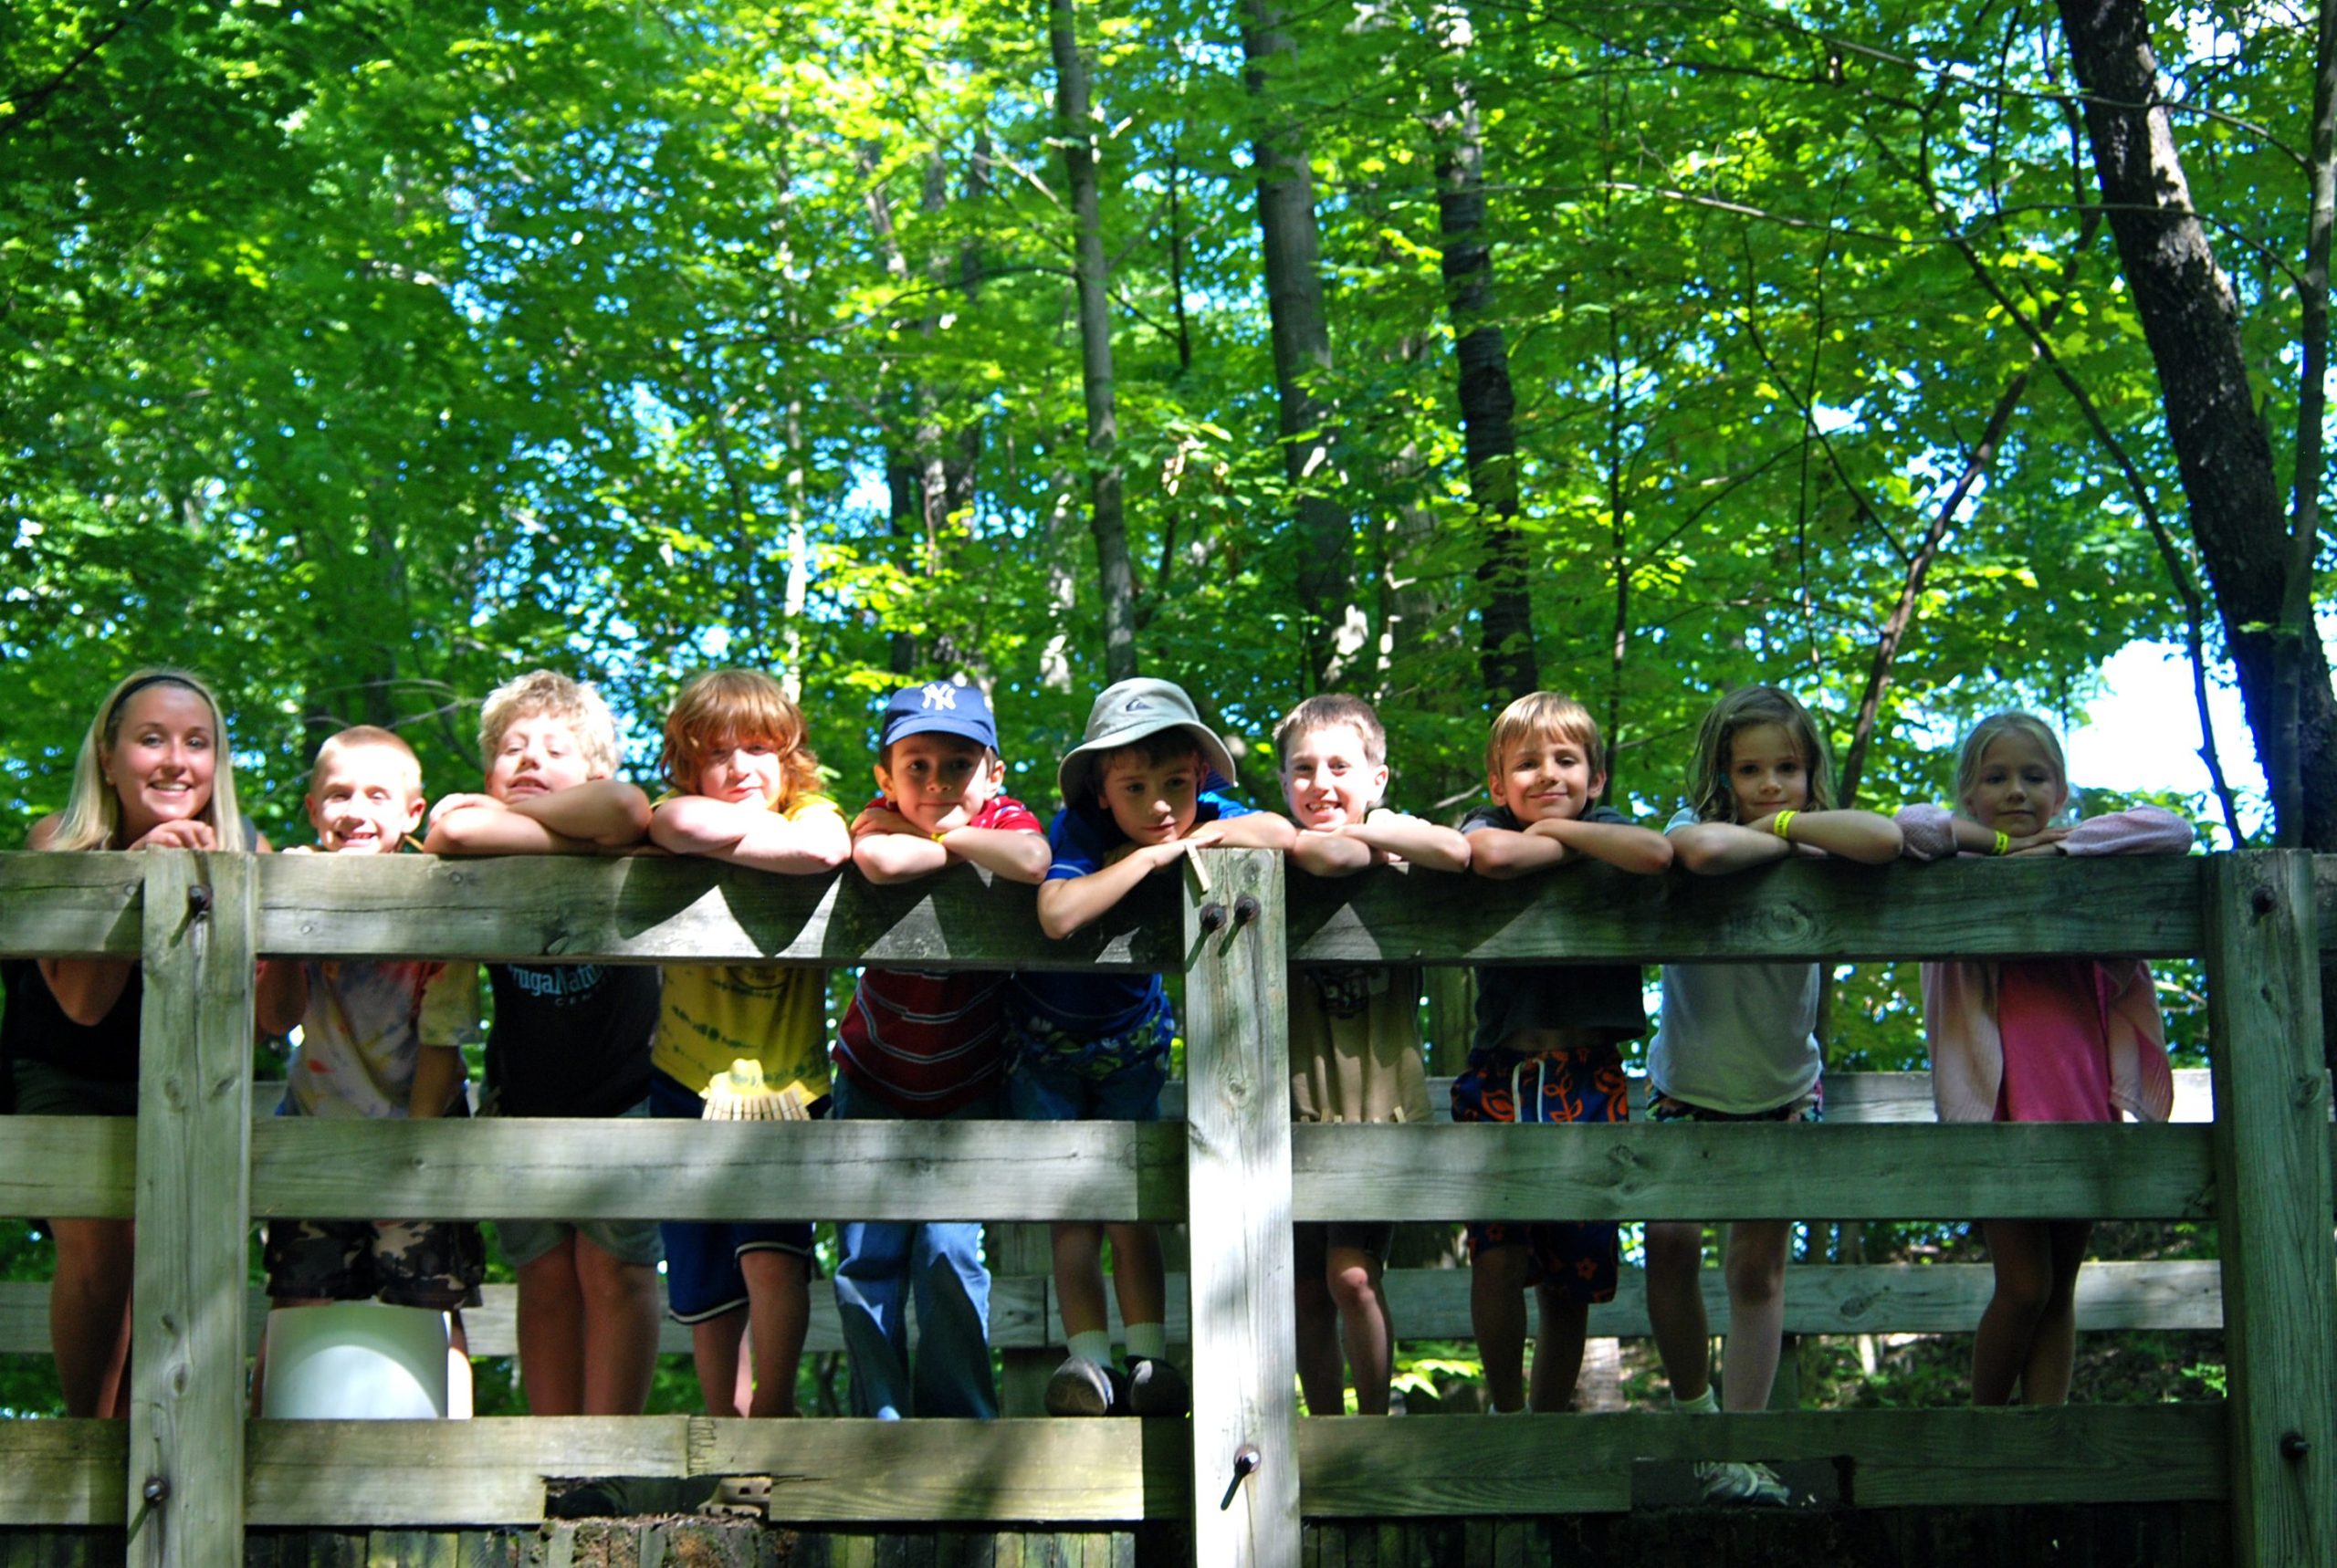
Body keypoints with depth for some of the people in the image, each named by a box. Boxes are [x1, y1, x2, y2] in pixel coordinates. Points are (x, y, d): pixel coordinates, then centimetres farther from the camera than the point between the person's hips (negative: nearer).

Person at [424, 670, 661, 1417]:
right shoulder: (487, 867, -9)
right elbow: (452, 832, -35)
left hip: (622, 1093, -2)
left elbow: (625, 808, -41)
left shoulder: (613, 861, -15)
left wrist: (511, 811, -26)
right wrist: (585, 837, -32)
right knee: (546, 1276, 2)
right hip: (525, 1098, 3)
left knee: (612, 1269, -6)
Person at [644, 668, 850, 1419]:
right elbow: (676, 823, -32)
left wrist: (726, 835, -23)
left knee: (773, 1259, -18)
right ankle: (726, 1421, 30)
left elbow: (826, 849, -33)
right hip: (688, 1086, 1)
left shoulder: (808, 812, -5)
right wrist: (754, 823, -21)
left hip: (786, 1087, -1)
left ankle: (775, 1404, 2)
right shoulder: (679, 816, -4)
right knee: (706, 1290, 10)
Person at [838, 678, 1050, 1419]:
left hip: (968, 1090, -1)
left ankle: (958, 1421, 6)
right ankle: (881, 1419, 15)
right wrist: (956, 846, -26)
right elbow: (880, 861, -40)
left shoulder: (1004, 817, -14)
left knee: (952, 1254, -7)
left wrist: (945, 832, -28)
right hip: (875, 1082, 1)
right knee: (866, 1258, 1)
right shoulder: (881, 819, -13)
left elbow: (1031, 863, -41)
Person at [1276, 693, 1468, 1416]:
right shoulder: (1288, 856, 0)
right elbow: (1338, 857, -26)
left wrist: (1371, 829, -17)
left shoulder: (1396, 850, 2)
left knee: (1353, 1274, -12)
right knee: (1309, 1289, 7)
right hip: (1299, 1104, 2)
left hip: (1381, 1102, -1)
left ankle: (1375, 1420, 6)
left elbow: (1458, 853, -23)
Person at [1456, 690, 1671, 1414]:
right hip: (1501, 1075, -1)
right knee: (1497, 1254, -13)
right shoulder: (1489, 825, 3)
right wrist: (1570, 846, -9)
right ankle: (1505, 1412, 5)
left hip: (1589, 1079, 1)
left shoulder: (1604, 827, 6)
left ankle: (1551, 1416, 21)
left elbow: (1657, 855, -19)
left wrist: (1563, 828, -9)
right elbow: (1490, 855, -24)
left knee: (1571, 1275, 5)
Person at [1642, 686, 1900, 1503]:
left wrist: (1782, 821, -24)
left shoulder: (1818, 852, -8)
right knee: (1669, 1239, -12)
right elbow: (1700, 851, -40)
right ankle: (1693, 1409, 12)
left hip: (1782, 1093, 1)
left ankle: (1739, 1453, 6)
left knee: (1759, 1264, 2)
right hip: (1683, 1087, -1)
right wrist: (1785, 843, -24)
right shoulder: (1694, 825, -12)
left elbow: (1884, 839, -33)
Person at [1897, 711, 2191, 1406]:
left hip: (2083, 1101, 3)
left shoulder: (2088, 870, 10)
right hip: (1999, 1106, -3)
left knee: (2061, 1286, 6)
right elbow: (1912, 827, -19)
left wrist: (2062, 844, -8)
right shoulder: (1961, 871, 2)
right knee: (2024, 1285, -6)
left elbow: (2173, 830, -5)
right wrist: (2000, 841, -6)